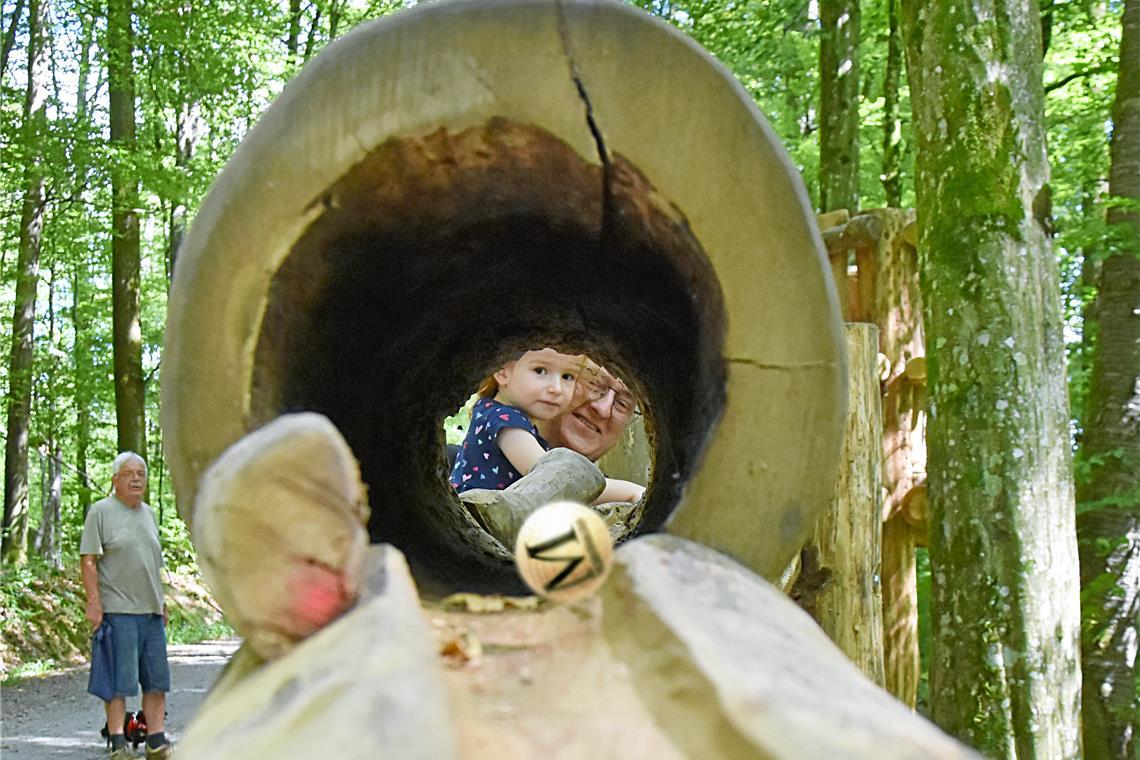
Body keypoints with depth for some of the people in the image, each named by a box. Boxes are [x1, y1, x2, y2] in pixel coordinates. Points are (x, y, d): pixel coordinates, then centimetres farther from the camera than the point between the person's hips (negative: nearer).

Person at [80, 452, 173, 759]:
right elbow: (88, 561, -8)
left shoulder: (149, 513, 17)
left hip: (151, 610, 7)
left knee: (156, 680, 6)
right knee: (119, 681, -5)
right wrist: (94, 602, -15)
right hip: (118, 610, -7)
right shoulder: (101, 511, -2)